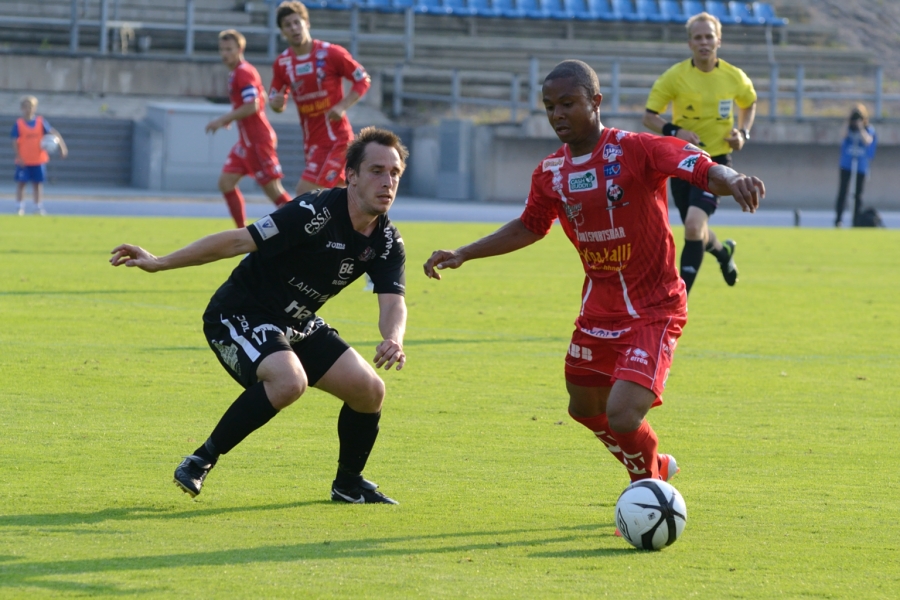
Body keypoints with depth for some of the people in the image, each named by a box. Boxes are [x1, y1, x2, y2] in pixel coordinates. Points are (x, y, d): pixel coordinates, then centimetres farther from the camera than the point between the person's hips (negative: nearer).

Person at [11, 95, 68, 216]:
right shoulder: (18, 124, -4)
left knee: (38, 183, 7)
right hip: (23, 160, -2)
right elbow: (15, 142, -5)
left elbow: (53, 133, -4)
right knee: (21, 183, 1)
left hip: (39, 159, 2)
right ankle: (20, 207, 8)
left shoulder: (41, 122, 1)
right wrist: (19, 157, -15)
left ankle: (38, 207, 14)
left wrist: (62, 145, -17)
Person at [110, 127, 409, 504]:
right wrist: (159, 263, -26)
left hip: (297, 325, 8)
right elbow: (240, 241, -25)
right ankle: (201, 461, -20)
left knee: (370, 390, 0)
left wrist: (393, 340, -40)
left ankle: (349, 484, 24)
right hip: (240, 315, -8)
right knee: (289, 381, -34)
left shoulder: (387, 243, -5)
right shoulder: (317, 212, -26)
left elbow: (392, 303, -15)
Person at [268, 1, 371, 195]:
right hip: (311, 141, 6)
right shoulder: (282, 63, 2)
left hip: (336, 137, -6)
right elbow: (275, 101, 11)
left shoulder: (331, 53, -11)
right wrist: (276, 103, -14)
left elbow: (363, 80, -4)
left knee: (305, 192, -17)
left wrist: (342, 106, -18)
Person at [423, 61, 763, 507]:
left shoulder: (636, 151, -18)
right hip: (599, 308, 7)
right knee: (584, 409, 19)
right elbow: (530, 227, 18)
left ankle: (649, 481, 12)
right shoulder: (550, 172, 1)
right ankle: (654, 468, 46)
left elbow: (704, 170, -29)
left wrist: (731, 181, -52)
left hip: (653, 310, -7)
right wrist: (463, 254, 14)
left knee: (622, 415, -20)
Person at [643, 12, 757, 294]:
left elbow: (749, 104, 17)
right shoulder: (674, 77, -9)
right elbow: (649, 117, -3)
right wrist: (674, 131, -22)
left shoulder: (734, 77, -4)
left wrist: (743, 132, -1)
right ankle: (723, 251, 53)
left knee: (694, 224, -23)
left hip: (716, 160, -2)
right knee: (696, 232, 15)